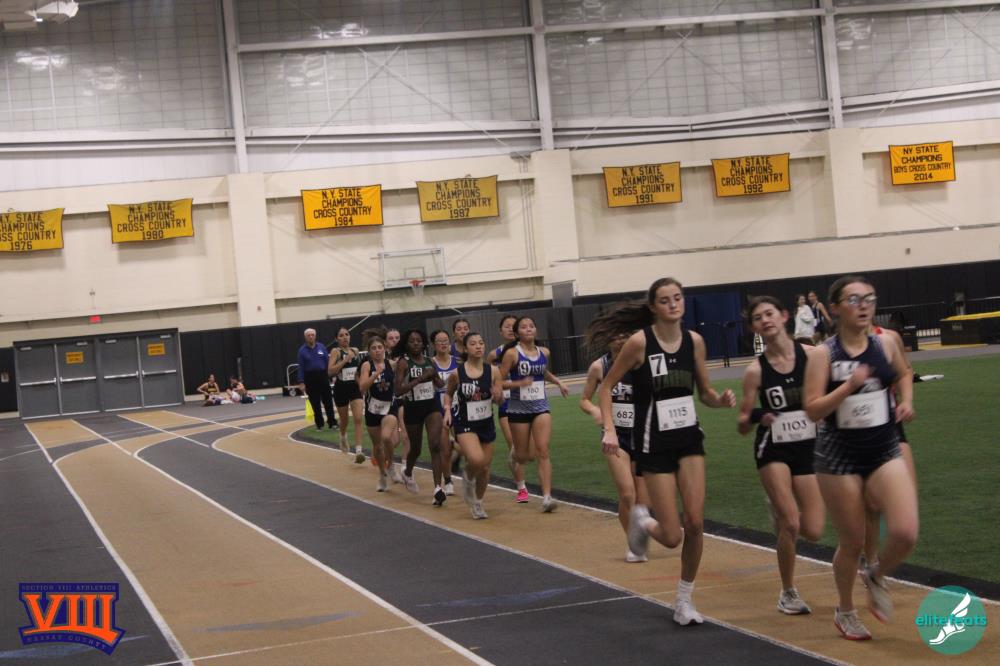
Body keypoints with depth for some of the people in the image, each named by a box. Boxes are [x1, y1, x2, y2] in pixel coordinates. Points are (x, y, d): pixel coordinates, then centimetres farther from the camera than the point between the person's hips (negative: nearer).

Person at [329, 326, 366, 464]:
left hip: (355, 387, 3)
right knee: (344, 420, 15)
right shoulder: (336, 352, -8)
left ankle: (358, 450, -20)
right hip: (341, 389, -3)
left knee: (358, 418, -14)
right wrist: (345, 359, -24)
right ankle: (343, 437, 48)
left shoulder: (355, 351, 7)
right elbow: (331, 371, -21)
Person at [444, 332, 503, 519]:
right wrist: (447, 410, -7)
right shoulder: (457, 373, -10)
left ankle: (477, 503, 34)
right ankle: (469, 481, 8)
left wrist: (497, 396, -20)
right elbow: (448, 393, 9)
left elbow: (500, 400, 2)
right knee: (476, 460, -26)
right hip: (465, 424, -3)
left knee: (485, 468, 10)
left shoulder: (492, 371, -6)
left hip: (486, 424, 3)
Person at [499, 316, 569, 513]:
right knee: (522, 456, 9)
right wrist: (519, 383, -24)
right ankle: (513, 453, 48)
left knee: (543, 451, -11)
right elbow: (499, 382, -10)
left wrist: (558, 382, 10)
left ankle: (547, 497, -14)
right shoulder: (512, 353, -9)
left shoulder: (544, 352, 5)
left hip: (541, 407, 2)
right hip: (519, 408, -2)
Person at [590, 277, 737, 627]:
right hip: (654, 444, -4)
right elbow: (606, 386, -5)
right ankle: (642, 521, 32)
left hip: (689, 438, 4)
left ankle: (684, 600, 14)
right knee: (671, 537, -5)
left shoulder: (694, 340, 0)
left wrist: (721, 399, -12)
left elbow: (705, 392, 10)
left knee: (695, 523, -5)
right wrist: (610, 429, -16)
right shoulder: (640, 341, -13)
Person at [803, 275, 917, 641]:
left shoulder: (885, 344, -1)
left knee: (905, 532, -15)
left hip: (885, 452, 3)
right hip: (839, 456, -3)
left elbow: (903, 374, 22)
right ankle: (845, 612, 33)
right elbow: (812, 410, -17)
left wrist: (906, 401, 4)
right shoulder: (823, 354, -12)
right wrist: (849, 386, -28)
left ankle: (876, 577, 18)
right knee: (852, 543, 7)